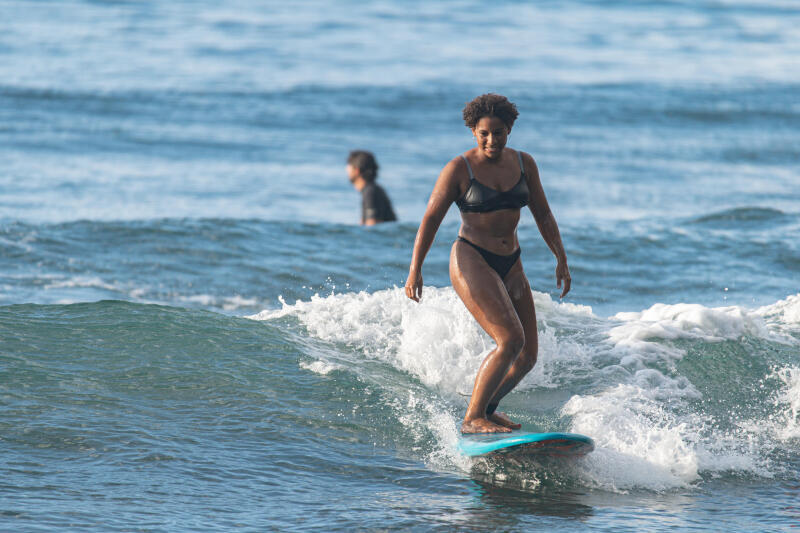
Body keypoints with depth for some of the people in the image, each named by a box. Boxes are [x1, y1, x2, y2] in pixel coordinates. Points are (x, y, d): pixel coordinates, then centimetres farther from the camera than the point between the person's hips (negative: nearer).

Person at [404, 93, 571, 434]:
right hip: (472, 262, -6)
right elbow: (431, 219, -8)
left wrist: (561, 259, 6)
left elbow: (543, 215, 13)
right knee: (511, 340, -22)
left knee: (528, 355, 4)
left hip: (510, 265, 6)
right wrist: (415, 269, -15)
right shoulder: (460, 169, -8)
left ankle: (486, 408, 25)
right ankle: (472, 419, -15)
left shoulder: (523, 164, 7)